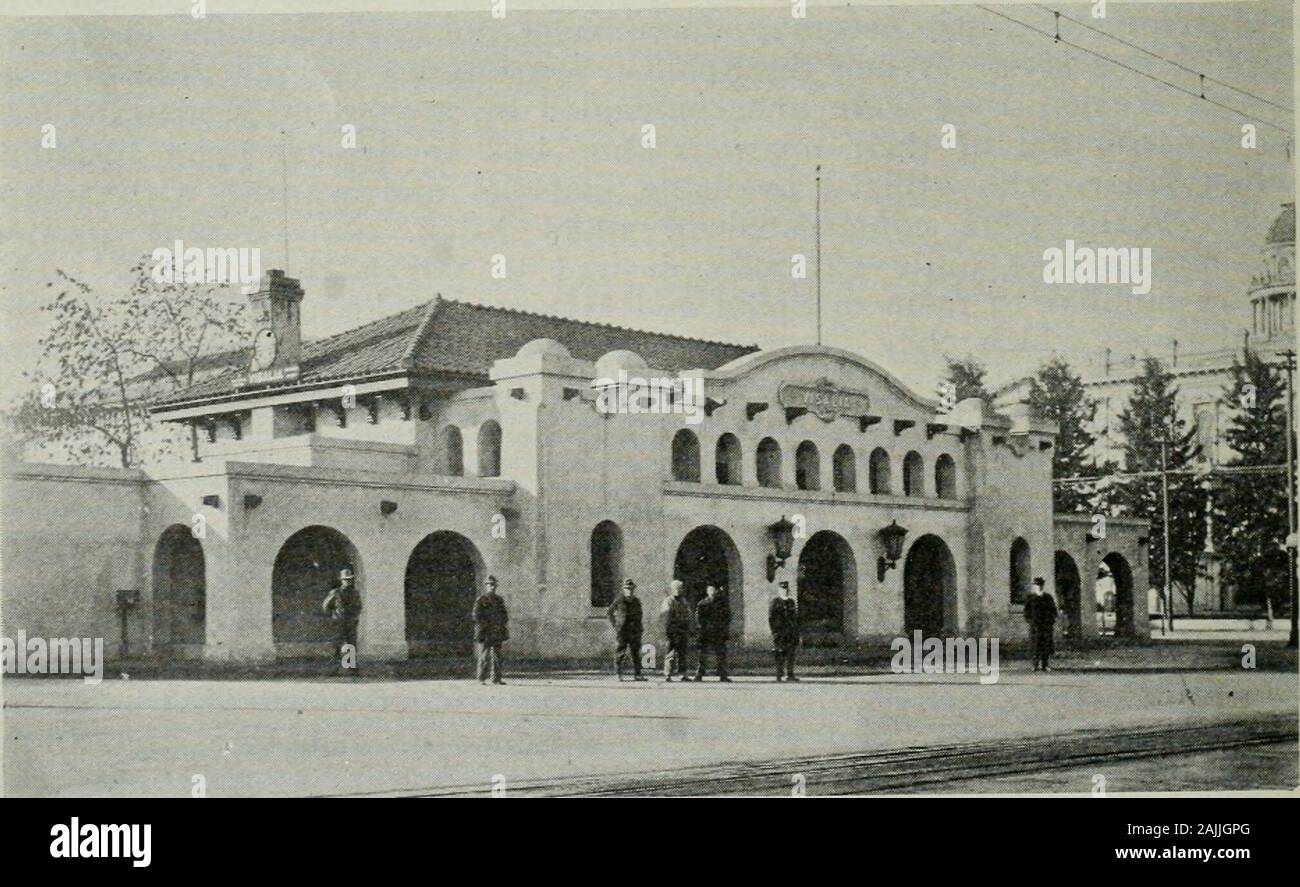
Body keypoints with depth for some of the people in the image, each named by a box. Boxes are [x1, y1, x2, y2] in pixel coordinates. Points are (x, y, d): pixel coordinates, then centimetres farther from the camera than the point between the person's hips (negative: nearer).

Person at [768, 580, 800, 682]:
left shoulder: (791, 602, 15)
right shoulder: (775, 602, -1)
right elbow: (771, 618, -3)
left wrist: (796, 632, 14)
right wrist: (774, 631, -10)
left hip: (791, 633, 5)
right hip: (780, 632, -5)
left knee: (791, 654, 2)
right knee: (780, 655, -4)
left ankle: (790, 675, 5)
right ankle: (779, 676, -1)